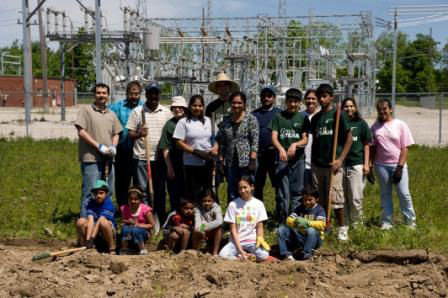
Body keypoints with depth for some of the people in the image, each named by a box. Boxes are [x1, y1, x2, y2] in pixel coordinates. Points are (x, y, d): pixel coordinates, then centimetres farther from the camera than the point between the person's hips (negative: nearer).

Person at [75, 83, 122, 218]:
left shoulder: (112, 115, 17)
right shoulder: (86, 110, -2)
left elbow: (116, 133, 22)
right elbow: (81, 132, -10)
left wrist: (113, 147, 1)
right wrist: (99, 146, -14)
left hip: (108, 159, 7)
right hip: (91, 159, -7)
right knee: (90, 193, -7)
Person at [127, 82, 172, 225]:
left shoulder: (166, 112, 8)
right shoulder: (137, 111, 3)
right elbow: (130, 133, 2)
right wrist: (138, 134, -20)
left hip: (160, 158, 2)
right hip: (141, 158, -2)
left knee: (160, 191, 8)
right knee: (142, 190, 1)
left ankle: (161, 219, 16)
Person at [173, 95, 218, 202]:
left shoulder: (208, 121, 9)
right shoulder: (183, 122, -4)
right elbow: (179, 142, -8)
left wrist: (215, 148, -8)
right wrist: (196, 152, -17)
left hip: (208, 162, 4)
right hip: (191, 164, -4)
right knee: (193, 193, 0)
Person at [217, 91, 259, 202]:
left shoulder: (251, 119, -2)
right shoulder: (226, 120, 10)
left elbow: (255, 140, -7)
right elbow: (222, 142, 13)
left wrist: (253, 159, -15)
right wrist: (221, 159, 7)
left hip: (246, 161, -4)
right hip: (230, 162, 4)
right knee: (231, 193, 8)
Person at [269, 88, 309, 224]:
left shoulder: (303, 118, 9)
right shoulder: (278, 117, 6)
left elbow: (305, 139, 3)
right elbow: (274, 137, -3)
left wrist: (295, 144, -19)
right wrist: (281, 149, -23)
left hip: (298, 159, 1)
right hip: (282, 159, -1)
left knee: (297, 192, 4)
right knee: (282, 193, -3)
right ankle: (281, 222, 4)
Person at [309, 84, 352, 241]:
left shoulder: (338, 114, -2)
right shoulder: (316, 117, 14)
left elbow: (349, 138, -5)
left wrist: (340, 159, -12)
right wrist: (312, 160, 12)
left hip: (333, 163, -5)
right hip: (317, 164, 5)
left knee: (335, 198, -6)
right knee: (322, 198, 10)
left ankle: (342, 228, 7)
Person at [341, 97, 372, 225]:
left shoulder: (361, 123, 3)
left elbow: (366, 145, 4)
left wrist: (366, 164, -2)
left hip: (356, 163, -2)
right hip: (341, 163, 2)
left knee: (355, 197, -1)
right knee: (342, 196, 6)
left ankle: (356, 221, 14)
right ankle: (345, 222, 18)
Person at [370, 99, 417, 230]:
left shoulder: (400, 125, -4)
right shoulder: (375, 127, 5)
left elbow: (405, 148, -6)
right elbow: (372, 147, 8)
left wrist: (400, 167, -12)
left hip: (398, 165, -3)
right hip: (381, 165, 3)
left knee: (404, 194, -2)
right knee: (385, 194, 10)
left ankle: (410, 221, 10)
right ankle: (387, 221, 17)